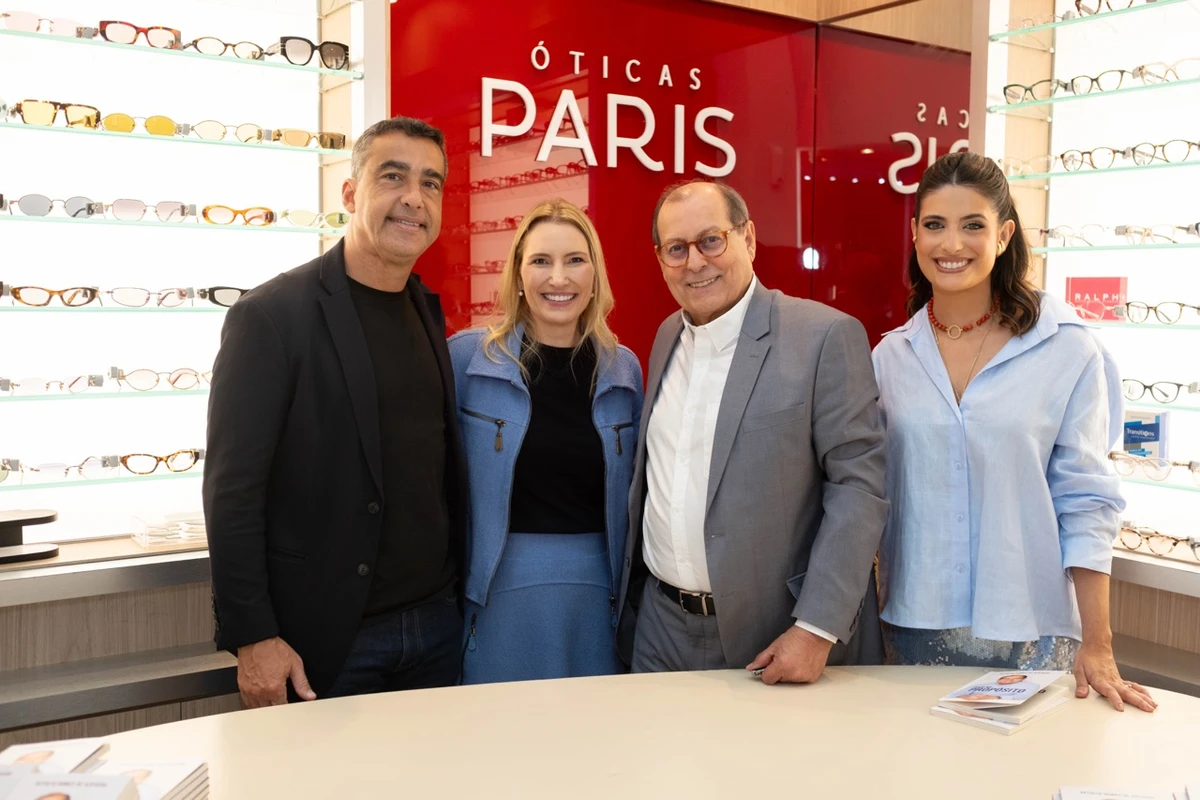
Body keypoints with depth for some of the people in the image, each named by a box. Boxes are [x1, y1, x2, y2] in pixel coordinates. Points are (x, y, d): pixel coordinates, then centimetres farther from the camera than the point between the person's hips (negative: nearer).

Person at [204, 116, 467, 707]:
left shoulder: (428, 313, 8)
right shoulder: (271, 316, -12)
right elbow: (232, 491, -13)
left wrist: (458, 594, 11)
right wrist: (251, 638, -15)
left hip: (436, 622, 6)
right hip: (327, 639, -6)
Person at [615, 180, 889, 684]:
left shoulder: (826, 336, -12)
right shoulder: (668, 337, 8)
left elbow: (859, 485, -14)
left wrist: (817, 629, -18)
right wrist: (630, 597, 13)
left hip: (775, 636, -5)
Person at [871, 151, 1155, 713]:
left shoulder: (1068, 352, -5)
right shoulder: (890, 357, 3)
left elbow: (1085, 504, -4)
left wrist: (1097, 647, -6)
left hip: (1029, 634, -2)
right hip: (914, 626, 2)